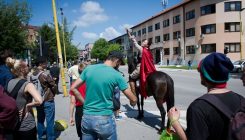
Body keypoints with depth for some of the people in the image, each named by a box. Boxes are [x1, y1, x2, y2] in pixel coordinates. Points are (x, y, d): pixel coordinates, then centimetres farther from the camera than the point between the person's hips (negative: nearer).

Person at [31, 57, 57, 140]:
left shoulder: (32, 75, 1)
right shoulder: (45, 75, -19)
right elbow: (54, 86, -14)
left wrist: (38, 96, 15)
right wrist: (53, 94, 5)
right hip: (48, 101, -7)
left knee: (40, 120, 18)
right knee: (49, 121, 5)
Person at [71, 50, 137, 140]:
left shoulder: (88, 69, 0)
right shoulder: (116, 75, -10)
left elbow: (73, 88, 4)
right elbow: (133, 100, -6)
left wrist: (84, 102, 10)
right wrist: (132, 103, 17)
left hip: (86, 118, 4)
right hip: (105, 119, -3)